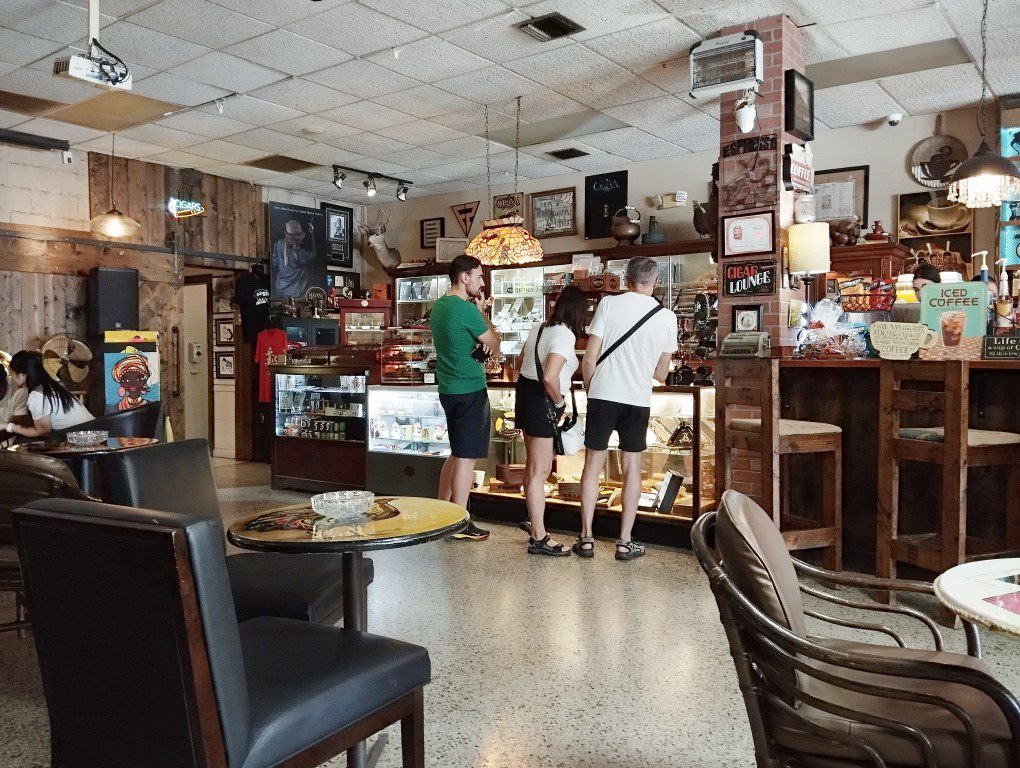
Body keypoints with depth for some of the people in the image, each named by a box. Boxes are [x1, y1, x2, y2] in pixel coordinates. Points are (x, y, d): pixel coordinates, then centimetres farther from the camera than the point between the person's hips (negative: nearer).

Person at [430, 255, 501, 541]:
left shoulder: (439, 305, 12)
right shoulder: (466, 309, -16)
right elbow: (494, 345, -7)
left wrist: (479, 326, -3)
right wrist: (481, 312, 3)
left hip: (448, 388, 9)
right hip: (469, 389, -9)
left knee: (457, 453, 19)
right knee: (466, 457, -2)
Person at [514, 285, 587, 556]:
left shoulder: (540, 328, 10)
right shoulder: (565, 335, -17)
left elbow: (520, 363, 19)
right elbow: (549, 377, -29)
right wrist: (559, 402, -13)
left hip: (525, 391, 10)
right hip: (541, 401, -9)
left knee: (534, 466, 23)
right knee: (540, 470, -4)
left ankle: (532, 516, 37)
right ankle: (538, 538, 3)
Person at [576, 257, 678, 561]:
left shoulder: (609, 304, -5)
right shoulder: (667, 317, 0)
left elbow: (589, 358, -7)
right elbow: (661, 373, 7)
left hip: (603, 395, -1)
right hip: (638, 400, 1)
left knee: (592, 465, 9)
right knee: (632, 468, 12)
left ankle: (586, 538, 13)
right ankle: (625, 542, 15)